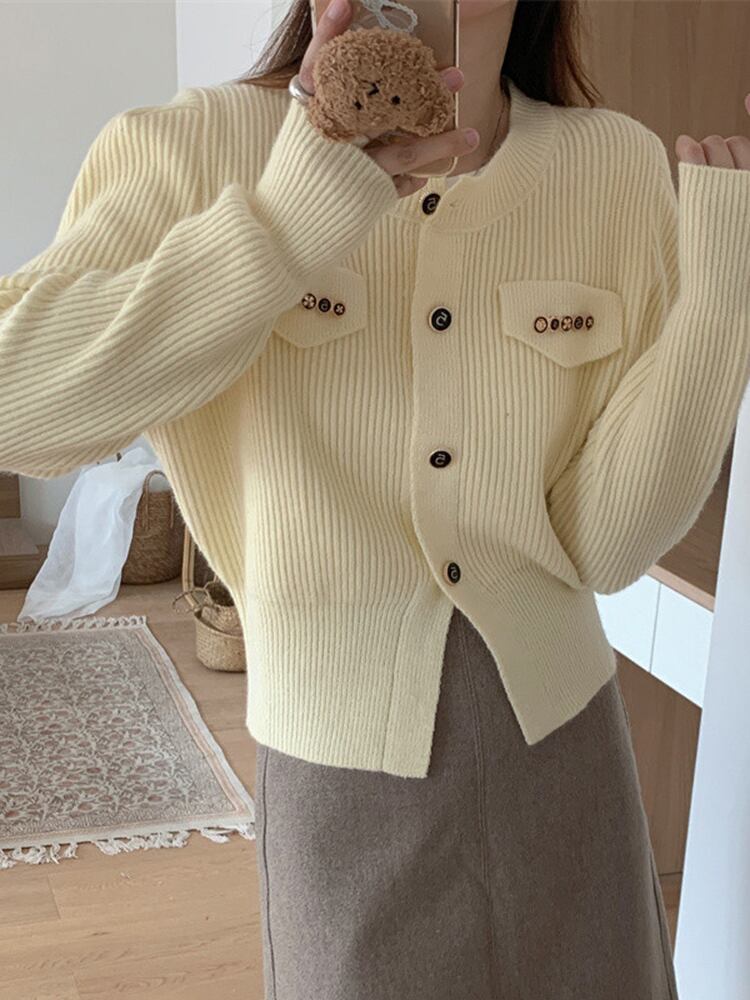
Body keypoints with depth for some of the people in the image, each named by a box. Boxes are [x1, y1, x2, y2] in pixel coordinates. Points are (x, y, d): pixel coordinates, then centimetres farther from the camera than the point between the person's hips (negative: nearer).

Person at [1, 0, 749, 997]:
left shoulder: (622, 167, -8)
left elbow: (603, 545, -10)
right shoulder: (201, 150, -12)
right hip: (342, 759, -2)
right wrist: (293, 220, -30)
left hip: (562, 740, 3)